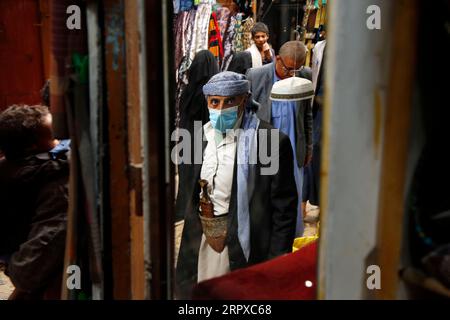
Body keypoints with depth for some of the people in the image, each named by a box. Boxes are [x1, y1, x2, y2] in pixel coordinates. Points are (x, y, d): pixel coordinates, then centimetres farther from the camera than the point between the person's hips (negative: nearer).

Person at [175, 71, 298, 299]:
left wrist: (276, 265, -11)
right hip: (201, 243, 5)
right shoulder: (200, 136, 5)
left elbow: (284, 207, -11)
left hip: (244, 248, -5)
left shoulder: (272, 142, -13)